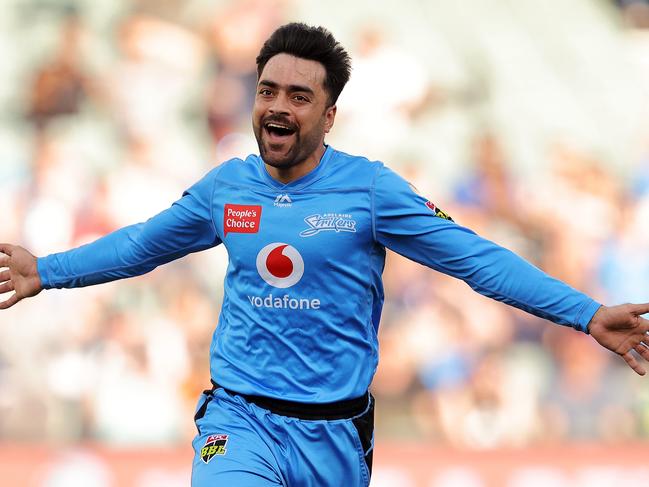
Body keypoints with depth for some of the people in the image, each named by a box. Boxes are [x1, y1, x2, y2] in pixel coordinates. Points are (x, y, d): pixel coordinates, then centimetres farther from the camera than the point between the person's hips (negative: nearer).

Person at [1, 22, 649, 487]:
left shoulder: (370, 188, -5)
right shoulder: (226, 187, 4)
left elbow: (474, 257, -7)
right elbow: (141, 245, 21)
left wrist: (588, 315, -13)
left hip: (335, 430, -1)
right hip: (239, 420, 1)